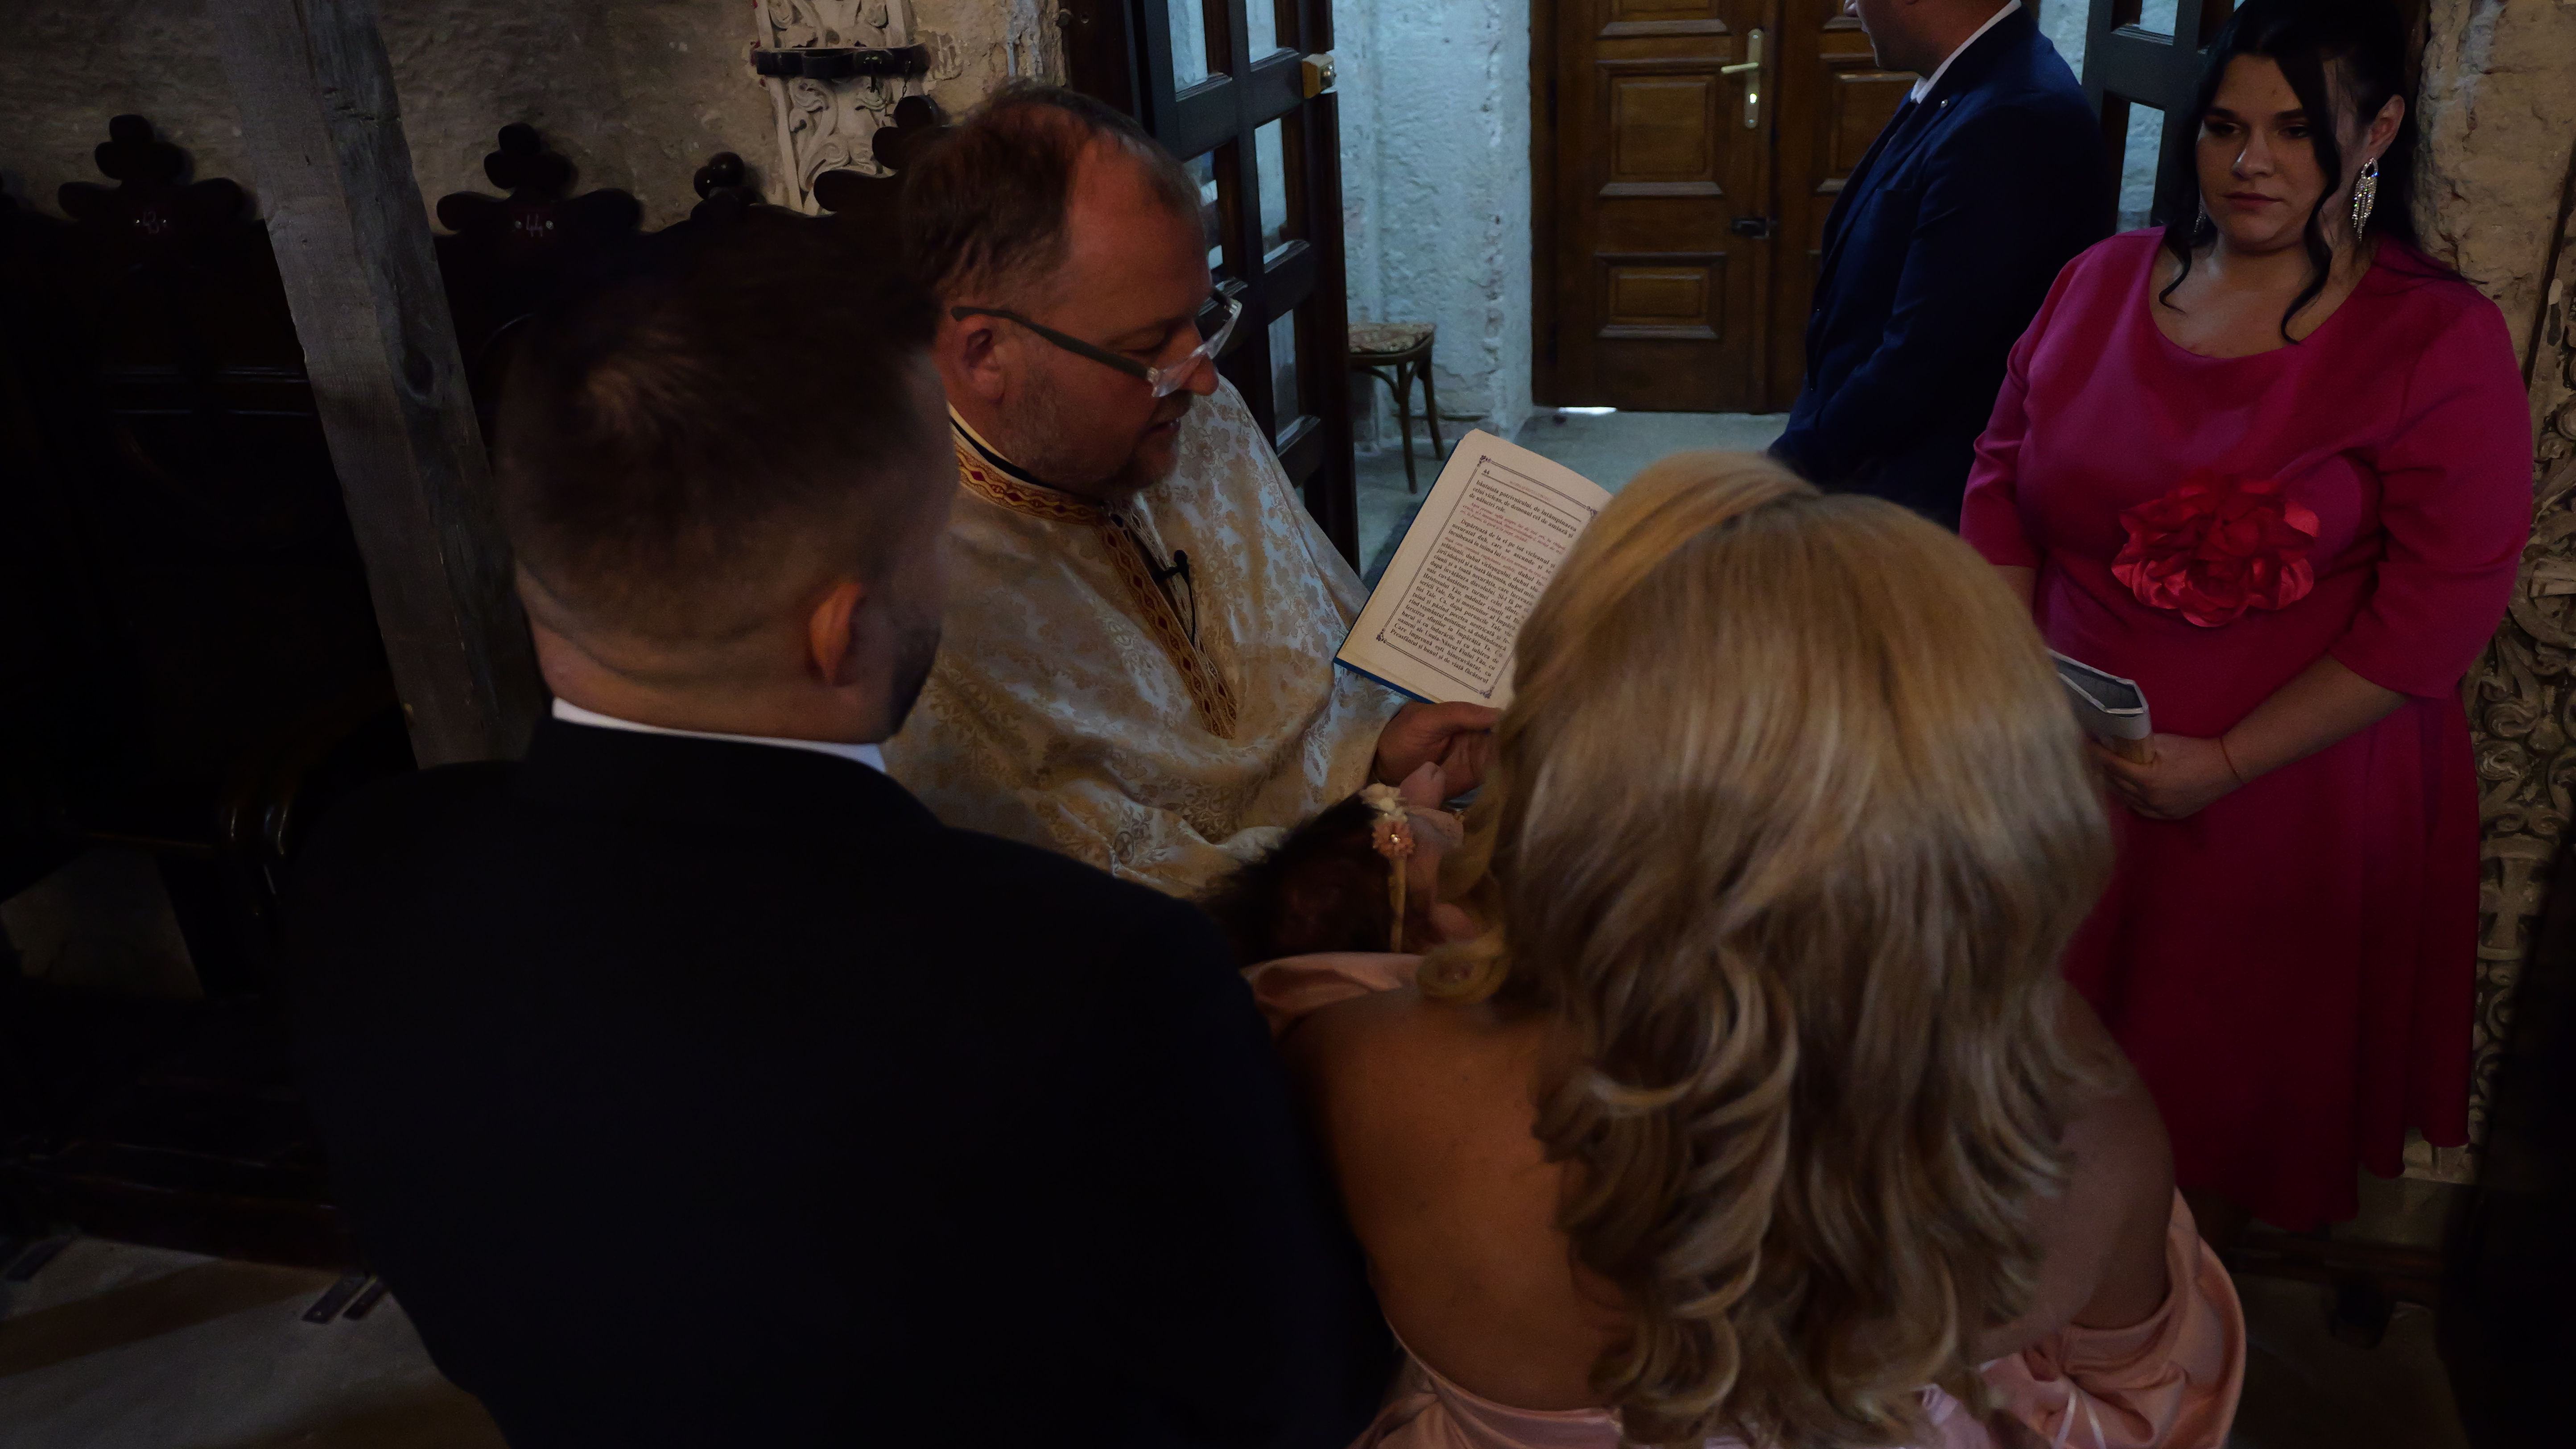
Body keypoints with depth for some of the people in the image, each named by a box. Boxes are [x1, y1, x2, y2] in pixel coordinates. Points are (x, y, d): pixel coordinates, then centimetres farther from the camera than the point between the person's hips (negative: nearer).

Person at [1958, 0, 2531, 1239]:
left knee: (2215, 1096, 12)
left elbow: (2436, 614, -12)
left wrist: (2226, 763, -17)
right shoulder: (2103, 281, 5)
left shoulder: (2439, 343, -8)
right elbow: (2000, 482, 8)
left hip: (2281, 803, -3)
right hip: (2059, 770, 4)